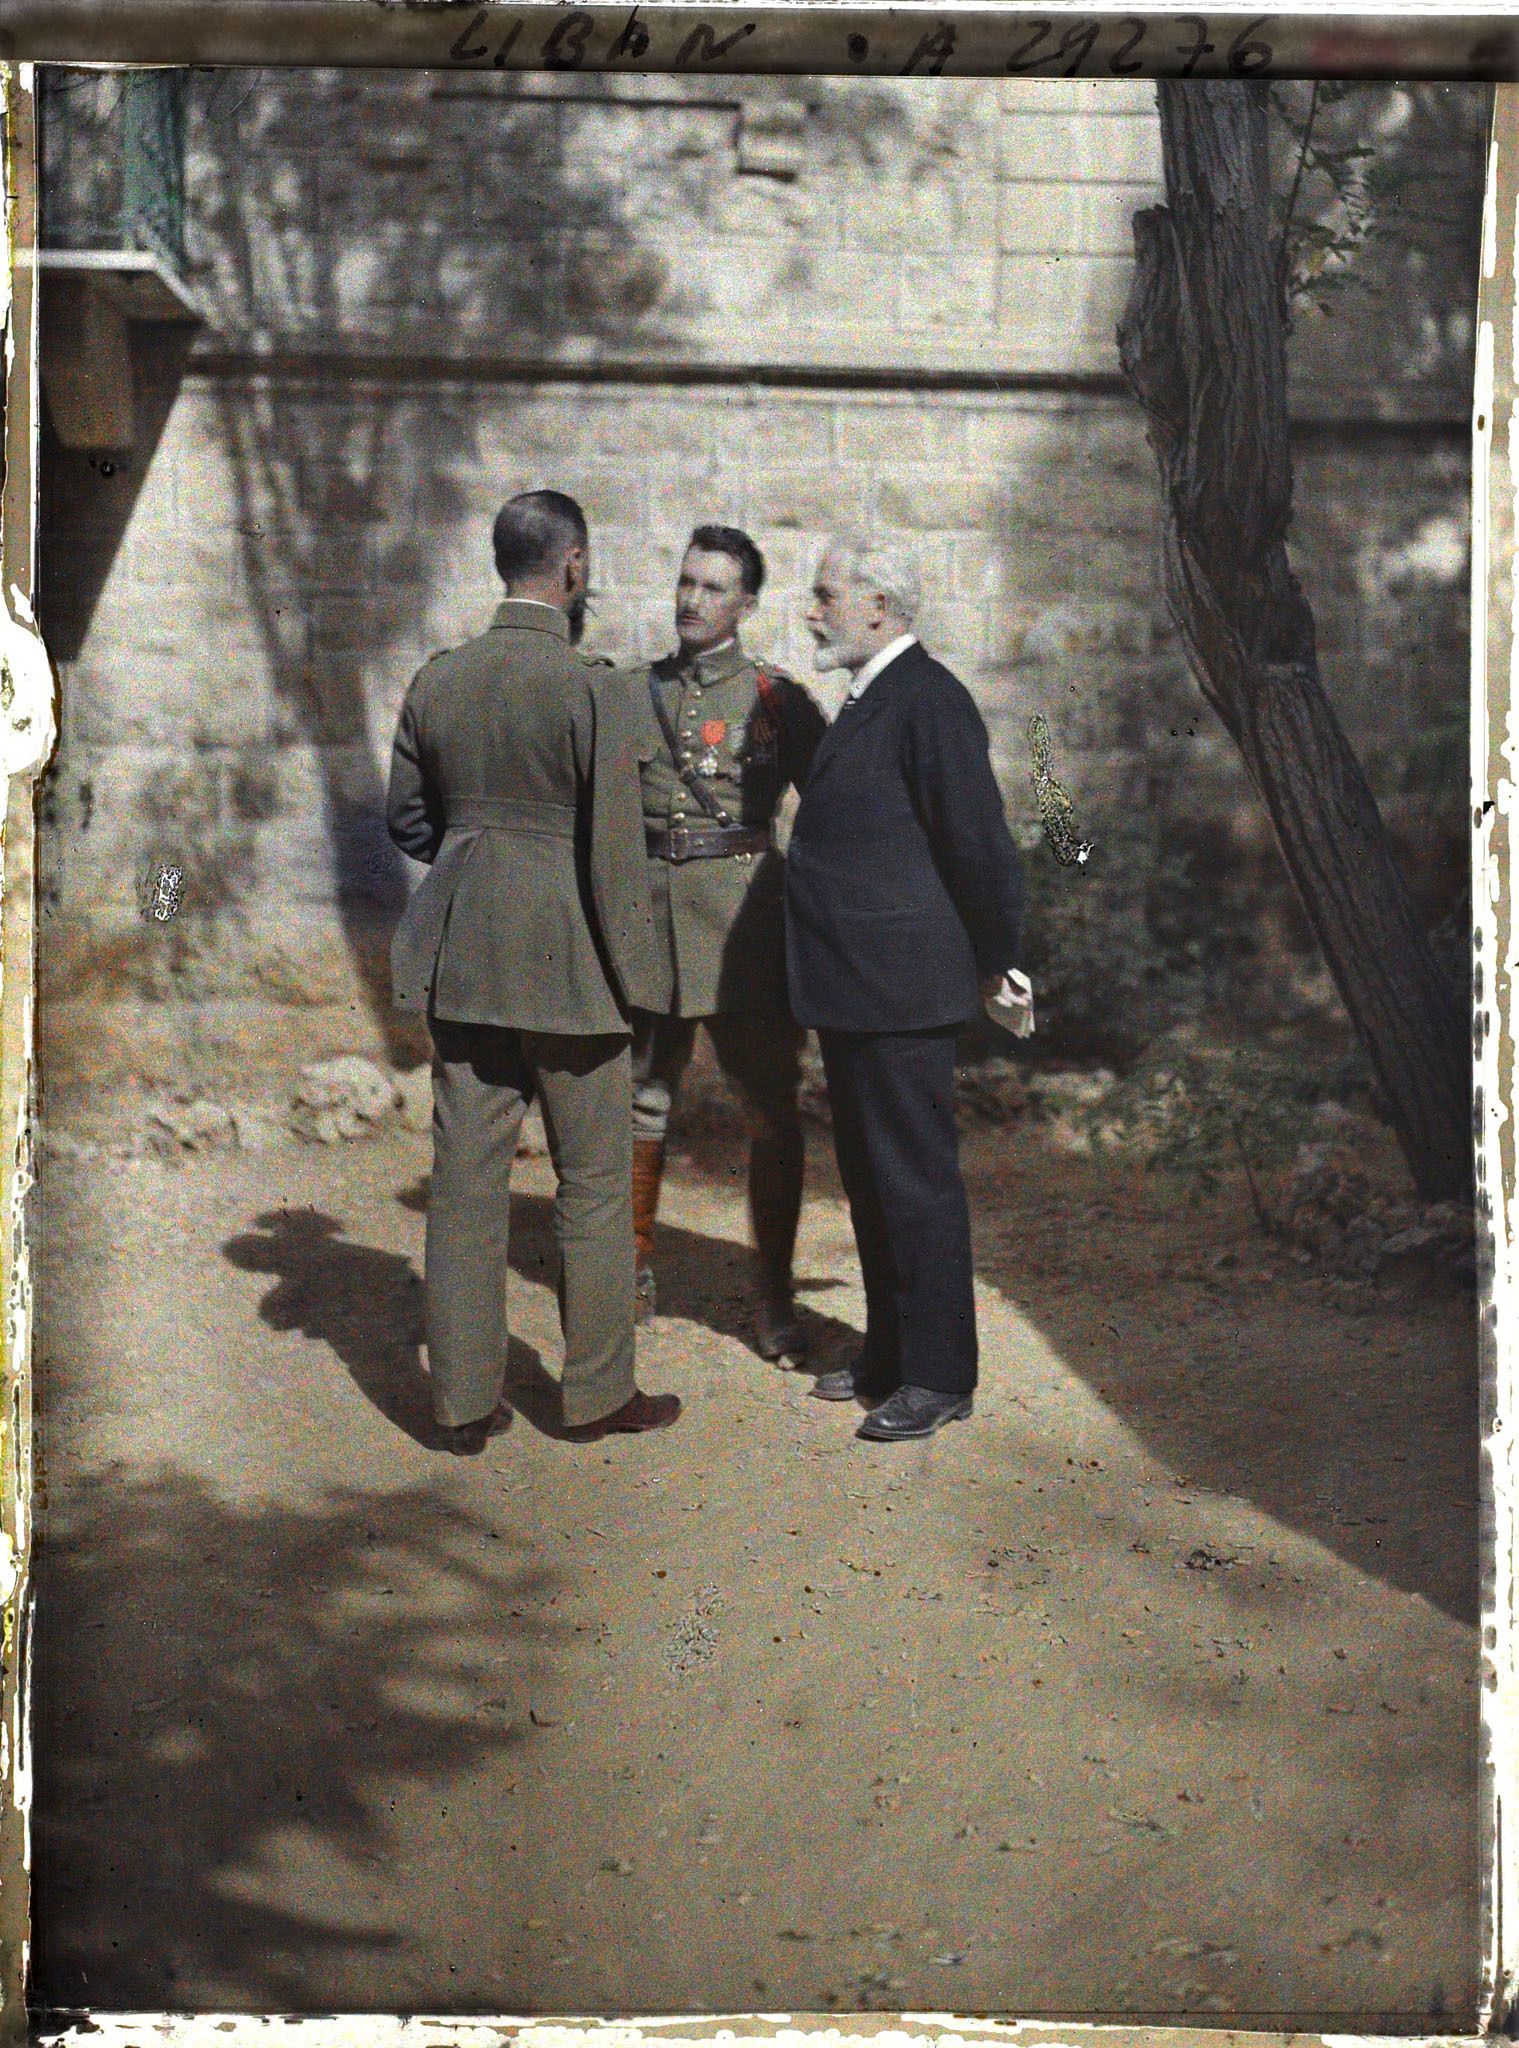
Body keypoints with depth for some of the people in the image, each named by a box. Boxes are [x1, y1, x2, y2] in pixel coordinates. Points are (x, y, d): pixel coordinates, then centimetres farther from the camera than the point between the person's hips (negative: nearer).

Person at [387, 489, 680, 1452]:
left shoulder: (438, 681, 3)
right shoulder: (596, 691, -14)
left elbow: (408, 820, 11)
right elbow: (616, 855, -15)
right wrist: (630, 980, -6)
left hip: (460, 960, 5)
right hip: (566, 965, -5)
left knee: (467, 1179, 10)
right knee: (595, 1186, 9)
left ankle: (465, 1399, 17)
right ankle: (598, 1394, 19)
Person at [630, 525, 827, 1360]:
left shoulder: (776, 699, 0)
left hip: (745, 918, -3)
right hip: (648, 915, 3)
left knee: (771, 1110, -1)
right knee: (641, 1100, 9)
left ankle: (772, 1297, 10)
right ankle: (635, 1273, 24)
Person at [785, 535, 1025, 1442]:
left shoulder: (929, 700, -16)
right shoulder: (871, 696, 15)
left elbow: (978, 841, -16)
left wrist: (994, 962, -5)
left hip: (902, 991, -10)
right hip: (851, 990, 10)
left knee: (918, 1179, -3)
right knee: (869, 1174, 17)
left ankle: (941, 1376, 7)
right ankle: (892, 1353, 29)